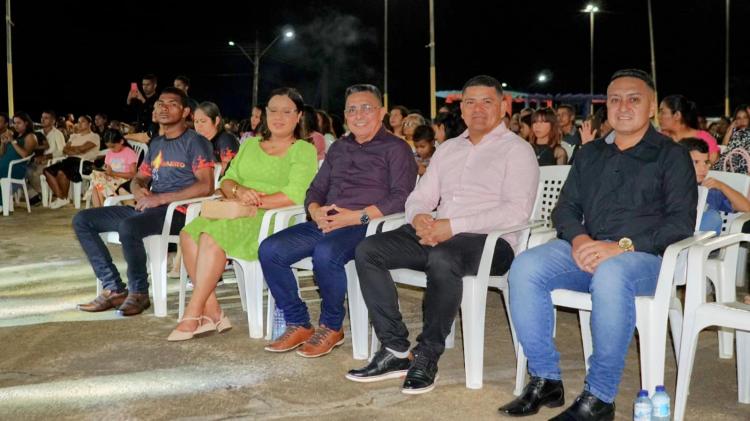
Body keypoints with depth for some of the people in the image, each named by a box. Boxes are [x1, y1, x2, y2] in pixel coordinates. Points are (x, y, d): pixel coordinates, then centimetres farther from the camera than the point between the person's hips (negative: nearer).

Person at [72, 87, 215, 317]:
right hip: (147, 209, 9)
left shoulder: (195, 142, -3)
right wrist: (139, 190, 0)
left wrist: (160, 198, -17)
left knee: (128, 226, -37)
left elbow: (206, 186, -16)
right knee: (82, 220, -1)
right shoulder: (156, 144, 22)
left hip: (178, 212, -9)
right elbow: (139, 179, 27)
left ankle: (138, 293, -15)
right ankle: (113, 288, -6)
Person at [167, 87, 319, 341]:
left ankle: (193, 316, -22)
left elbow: (296, 195, -12)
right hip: (236, 215, 7)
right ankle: (212, 314, -20)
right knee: (189, 233, -21)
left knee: (211, 235, -29)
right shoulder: (250, 145, 23)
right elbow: (226, 181, 15)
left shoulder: (304, 151, 2)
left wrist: (254, 203, -15)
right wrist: (239, 191, -8)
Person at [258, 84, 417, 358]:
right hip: (325, 224, 7)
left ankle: (332, 327, -12)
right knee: (269, 250, -13)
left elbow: (401, 197, -11)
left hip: (365, 226, -7)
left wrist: (356, 216, -19)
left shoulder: (396, 149, 3)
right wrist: (316, 211, -1)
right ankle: (298, 324, -2)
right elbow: (315, 189, 24)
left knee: (325, 253, -36)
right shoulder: (338, 148, 24)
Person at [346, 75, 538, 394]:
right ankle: (396, 350, -13)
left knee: (442, 258, -39)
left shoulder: (516, 150, 2)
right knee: (368, 250, -13)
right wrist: (419, 217, -6)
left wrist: (454, 225, -19)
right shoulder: (448, 149, 23)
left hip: (489, 241, -6)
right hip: (437, 235, 7)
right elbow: (419, 197, 21)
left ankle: (427, 356, -22)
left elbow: (517, 212, -12)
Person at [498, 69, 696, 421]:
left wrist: (622, 246, -18)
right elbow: (565, 207, 18)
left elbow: (681, 222, -4)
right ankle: (545, 381, -14)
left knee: (610, 276, -39)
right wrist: (578, 238, -7)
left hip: (642, 256, -4)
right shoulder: (589, 154, 22)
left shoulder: (671, 156, 7)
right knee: (524, 268, -24)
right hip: (586, 250, 5)